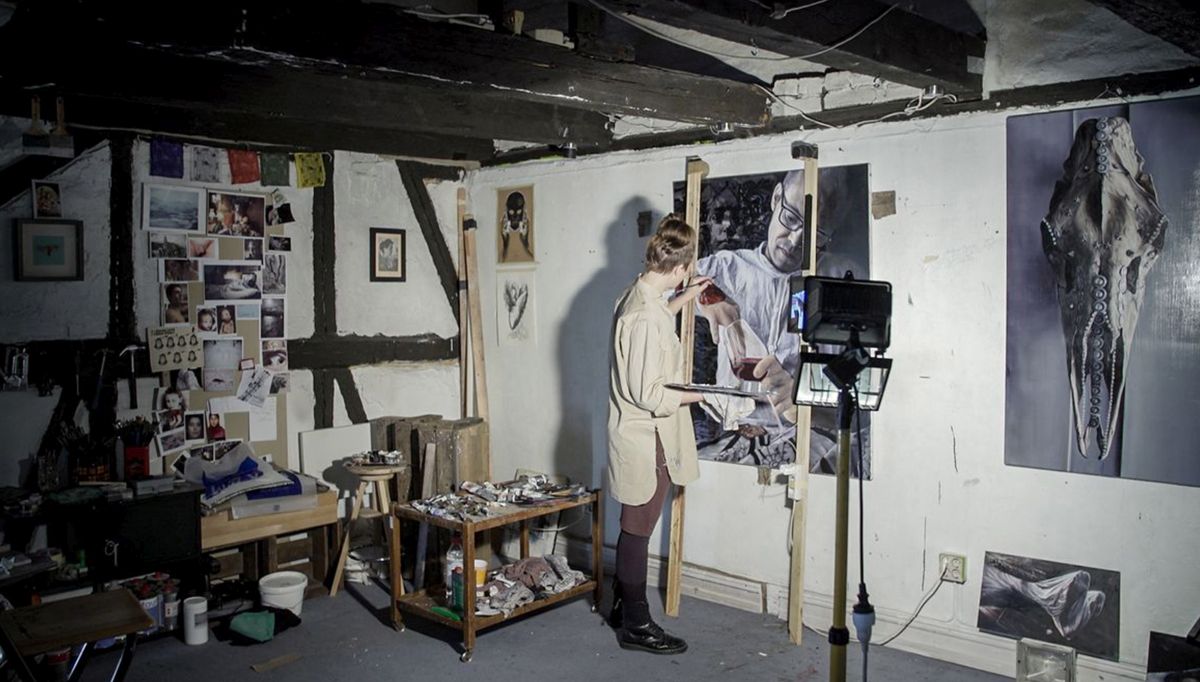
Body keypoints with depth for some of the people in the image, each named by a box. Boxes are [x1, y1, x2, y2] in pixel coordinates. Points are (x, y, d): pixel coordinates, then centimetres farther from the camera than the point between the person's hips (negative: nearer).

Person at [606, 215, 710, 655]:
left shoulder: (636, 295, 5)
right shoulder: (647, 317, -25)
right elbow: (647, 394, -26)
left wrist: (685, 298, 34)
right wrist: (693, 395, -11)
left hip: (635, 434, 10)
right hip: (645, 438, -10)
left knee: (634, 529, 20)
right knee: (638, 531, 4)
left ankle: (622, 608, 34)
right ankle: (636, 626, 19)